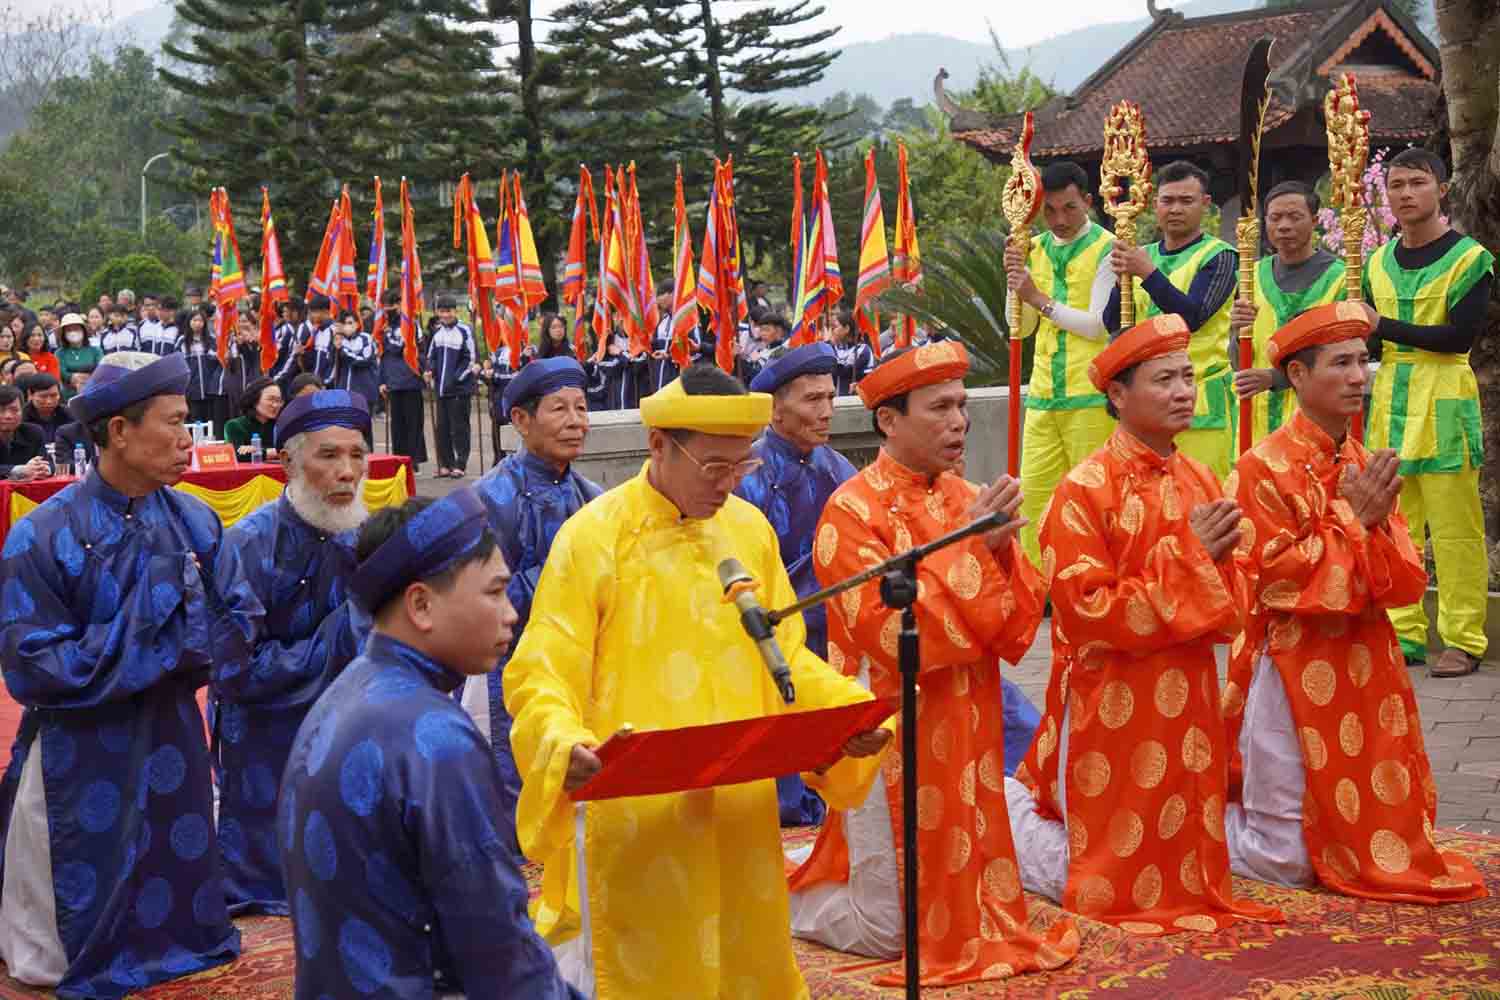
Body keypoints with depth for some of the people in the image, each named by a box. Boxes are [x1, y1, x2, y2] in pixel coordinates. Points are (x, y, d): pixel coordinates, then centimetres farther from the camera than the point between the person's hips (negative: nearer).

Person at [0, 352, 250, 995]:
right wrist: (158, 652, -19)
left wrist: (187, 649, -17)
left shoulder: (195, 521, -2)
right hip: (82, 763, -4)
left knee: (180, 928, 17)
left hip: (174, 744, 4)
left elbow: (238, 623, 3)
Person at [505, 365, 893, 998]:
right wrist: (563, 743, -30)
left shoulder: (750, 530, 6)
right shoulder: (593, 536, -9)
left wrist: (853, 709, -6)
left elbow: (783, 656, 11)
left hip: (741, 813, 5)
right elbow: (540, 676, -10)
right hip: (632, 820, -4)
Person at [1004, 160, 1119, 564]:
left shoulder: (1106, 250, -5)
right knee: (1033, 494, 6)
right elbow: (1022, 328, 13)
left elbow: (1097, 325, -12)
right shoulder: (1034, 250, 13)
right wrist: (1015, 280, -2)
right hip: (1043, 394, 6)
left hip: (1091, 395, -6)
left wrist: (1040, 299, -10)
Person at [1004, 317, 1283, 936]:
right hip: (1112, 705, -6)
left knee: (1188, 868, 18)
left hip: (1187, 698, 6)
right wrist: (1187, 555, -18)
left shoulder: (1200, 482, 6)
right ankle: (1010, 811, 23)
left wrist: (1218, 558, -13)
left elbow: (1230, 611, 9)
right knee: (1109, 882, -1)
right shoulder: (1084, 491, -14)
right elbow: (1089, 615, -19)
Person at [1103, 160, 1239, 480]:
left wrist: (1147, 273, -21)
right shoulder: (1143, 256, 16)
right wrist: (1122, 276, -11)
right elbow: (1112, 322, 7)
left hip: (1202, 403, -5)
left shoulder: (1218, 256, 0)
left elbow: (1192, 316, -14)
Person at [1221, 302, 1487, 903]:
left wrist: (1376, 525, -16)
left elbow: (1406, 582, 2)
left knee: (1382, 839, 11)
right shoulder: (1263, 469, -11)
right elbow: (1277, 578, -17)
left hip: (1366, 668, 7)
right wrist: (1352, 519, -16)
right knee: (1286, 862, -2)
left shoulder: (1369, 469, 9)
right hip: (1294, 671, -6)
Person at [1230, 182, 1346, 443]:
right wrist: (1239, 333, -10)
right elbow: (1237, 363, 12)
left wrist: (1274, 377, -19)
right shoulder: (1255, 275, 11)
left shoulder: (1339, 276, -2)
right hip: (1259, 419, 3)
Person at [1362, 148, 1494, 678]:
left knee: (1454, 529, -5)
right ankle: (1404, 634, 12)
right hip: (1390, 401, 5)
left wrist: (1383, 326, -16)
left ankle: (1462, 641, 2)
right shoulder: (1379, 261, 14)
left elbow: (1460, 336, -14)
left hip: (1443, 404, -5)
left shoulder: (1469, 258, -3)